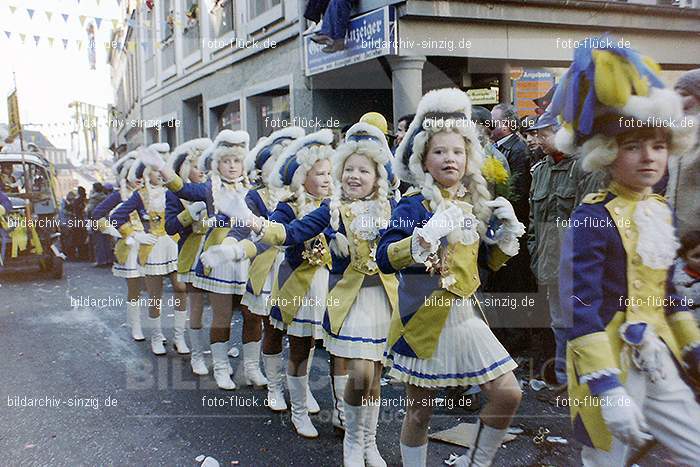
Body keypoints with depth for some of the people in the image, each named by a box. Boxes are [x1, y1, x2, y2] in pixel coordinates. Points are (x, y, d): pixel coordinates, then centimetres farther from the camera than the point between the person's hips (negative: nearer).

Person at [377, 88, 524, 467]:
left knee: (508, 395, 4)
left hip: (464, 315, 6)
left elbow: (489, 259, 17)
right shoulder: (413, 205, -12)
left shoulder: (475, 204, 6)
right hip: (423, 318, -5)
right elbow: (384, 259, -24)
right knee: (420, 411, 8)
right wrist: (426, 236, -36)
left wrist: (508, 230, 0)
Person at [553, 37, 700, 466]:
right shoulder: (593, 216, -19)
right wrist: (607, 389, -25)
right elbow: (580, 306, -23)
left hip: (660, 357, 8)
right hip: (613, 358, -7)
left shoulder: (662, 211, 6)